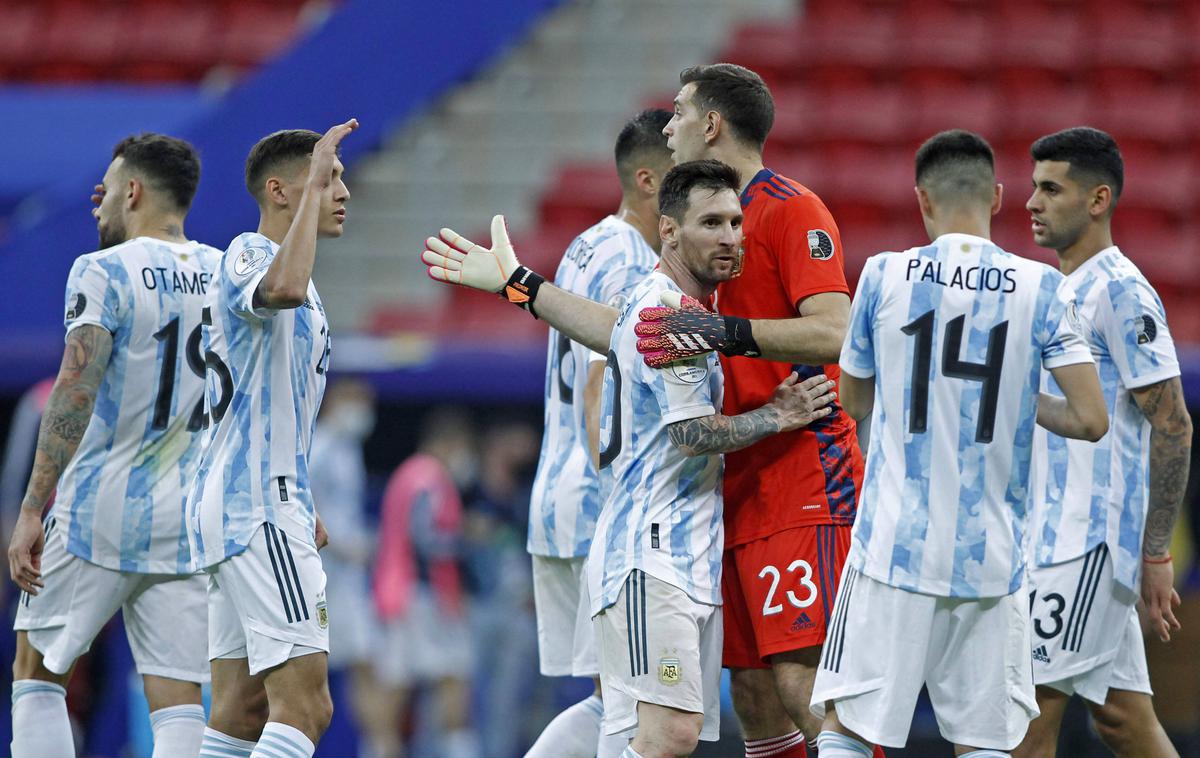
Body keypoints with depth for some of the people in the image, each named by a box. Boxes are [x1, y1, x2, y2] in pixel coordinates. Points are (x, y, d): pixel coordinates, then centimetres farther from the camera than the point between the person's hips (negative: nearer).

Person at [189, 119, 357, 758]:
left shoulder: (261, 262, 22)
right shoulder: (247, 257, -10)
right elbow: (284, 289, -37)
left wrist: (299, 506, 27)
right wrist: (316, 179, -28)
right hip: (257, 508, -11)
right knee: (304, 705, -16)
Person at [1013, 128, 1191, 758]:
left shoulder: (1121, 292, -12)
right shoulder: (1061, 291, 17)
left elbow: (1172, 427, -15)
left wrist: (1155, 554, -16)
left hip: (1088, 543, -9)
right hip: (1055, 535, 9)